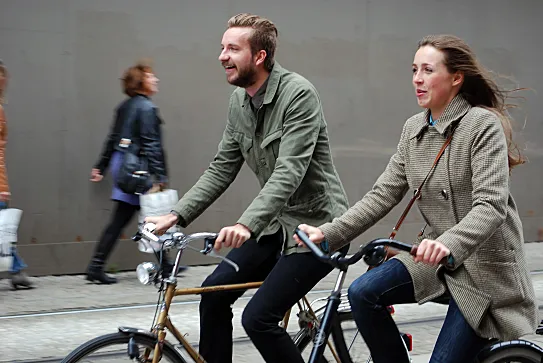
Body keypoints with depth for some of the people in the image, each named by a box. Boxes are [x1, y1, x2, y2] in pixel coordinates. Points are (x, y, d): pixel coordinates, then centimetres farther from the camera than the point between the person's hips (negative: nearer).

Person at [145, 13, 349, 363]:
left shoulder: (298, 94, -21)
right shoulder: (239, 102, 4)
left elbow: (289, 172, -29)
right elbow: (222, 170, 8)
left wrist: (246, 225, -41)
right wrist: (176, 216, -2)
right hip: (278, 224, 8)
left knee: (258, 318, -15)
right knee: (215, 291, 2)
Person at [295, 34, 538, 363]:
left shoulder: (484, 125, -15)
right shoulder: (414, 130, 5)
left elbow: (490, 206, -25)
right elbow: (383, 195, 4)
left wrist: (448, 244, -43)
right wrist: (329, 233, -8)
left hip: (486, 266, -6)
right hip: (437, 258, 6)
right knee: (363, 293, -15)